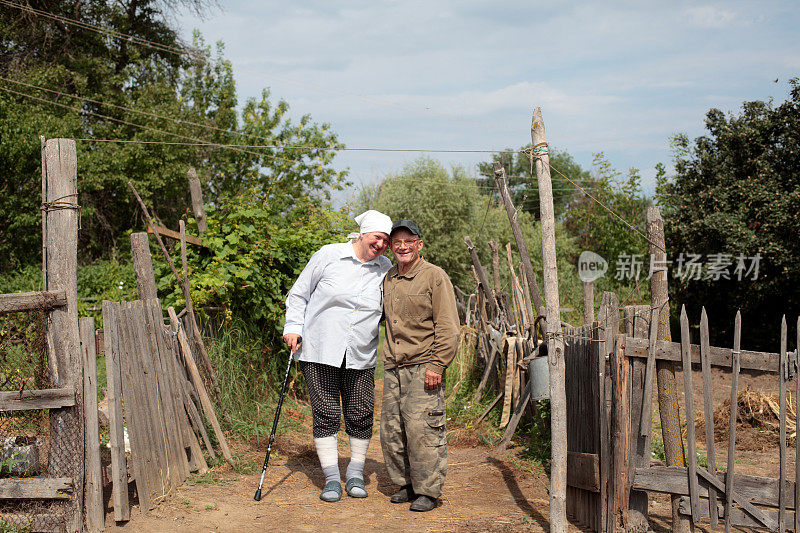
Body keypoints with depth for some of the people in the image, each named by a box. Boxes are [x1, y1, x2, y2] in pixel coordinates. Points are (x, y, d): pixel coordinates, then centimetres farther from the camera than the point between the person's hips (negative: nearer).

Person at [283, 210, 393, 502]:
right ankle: (332, 478, 8)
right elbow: (299, 294, 8)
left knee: (360, 415, 3)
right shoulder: (329, 255, -2)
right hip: (319, 351, -2)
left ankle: (355, 474, 21)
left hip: (361, 357, 2)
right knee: (326, 413, -1)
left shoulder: (385, 269, 6)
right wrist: (293, 327, -2)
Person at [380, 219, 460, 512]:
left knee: (422, 428, -8)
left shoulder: (435, 276, -3)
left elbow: (448, 326, -7)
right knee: (392, 430, 7)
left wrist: (437, 365, -14)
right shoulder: (388, 279, 16)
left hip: (423, 367, -6)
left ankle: (428, 490, 2)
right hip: (393, 367, 7)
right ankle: (406, 484, 20)